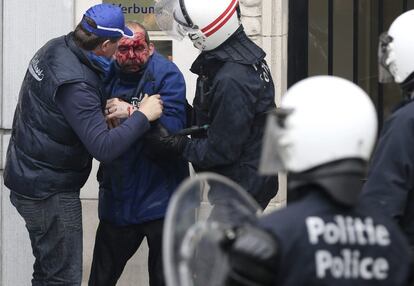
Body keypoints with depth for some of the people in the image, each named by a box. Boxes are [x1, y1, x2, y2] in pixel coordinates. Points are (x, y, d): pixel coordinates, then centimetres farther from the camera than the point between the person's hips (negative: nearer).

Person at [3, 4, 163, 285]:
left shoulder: (57, 48, 0)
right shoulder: (74, 83, -28)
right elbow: (104, 148, -31)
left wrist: (105, 110, -2)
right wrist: (143, 115, -20)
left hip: (30, 175, 10)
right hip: (49, 192, -10)